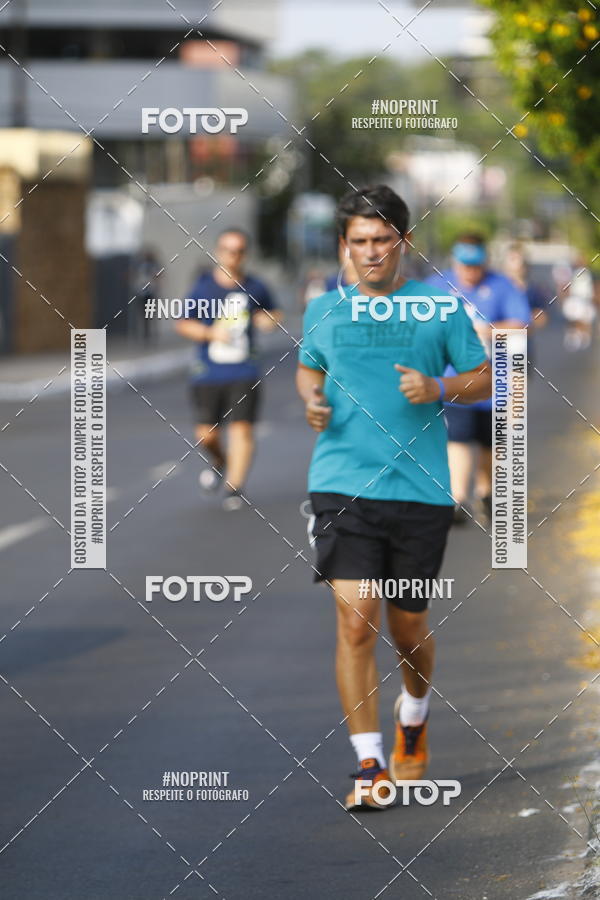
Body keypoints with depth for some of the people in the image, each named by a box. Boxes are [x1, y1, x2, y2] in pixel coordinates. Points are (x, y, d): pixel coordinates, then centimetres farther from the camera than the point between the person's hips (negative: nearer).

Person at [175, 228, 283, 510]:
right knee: (206, 434, 2)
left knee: (241, 428, -11)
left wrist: (269, 319, -1)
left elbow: (272, 314, 22)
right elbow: (182, 324, 2)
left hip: (243, 373, 0)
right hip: (208, 373, 0)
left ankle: (234, 488, -5)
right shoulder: (203, 288, -2)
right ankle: (220, 463, 35)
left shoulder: (254, 288, 5)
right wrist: (211, 333, -13)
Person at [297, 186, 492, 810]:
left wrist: (439, 389, -11)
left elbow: (484, 380, 8)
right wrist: (311, 400, 3)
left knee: (408, 626, 10)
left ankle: (414, 713, 43)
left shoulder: (439, 308, 3)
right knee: (356, 621, -13)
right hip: (342, 487, 0)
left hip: (421, 489, 0)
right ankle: (369, 764, -9)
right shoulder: (324, 310, 7)